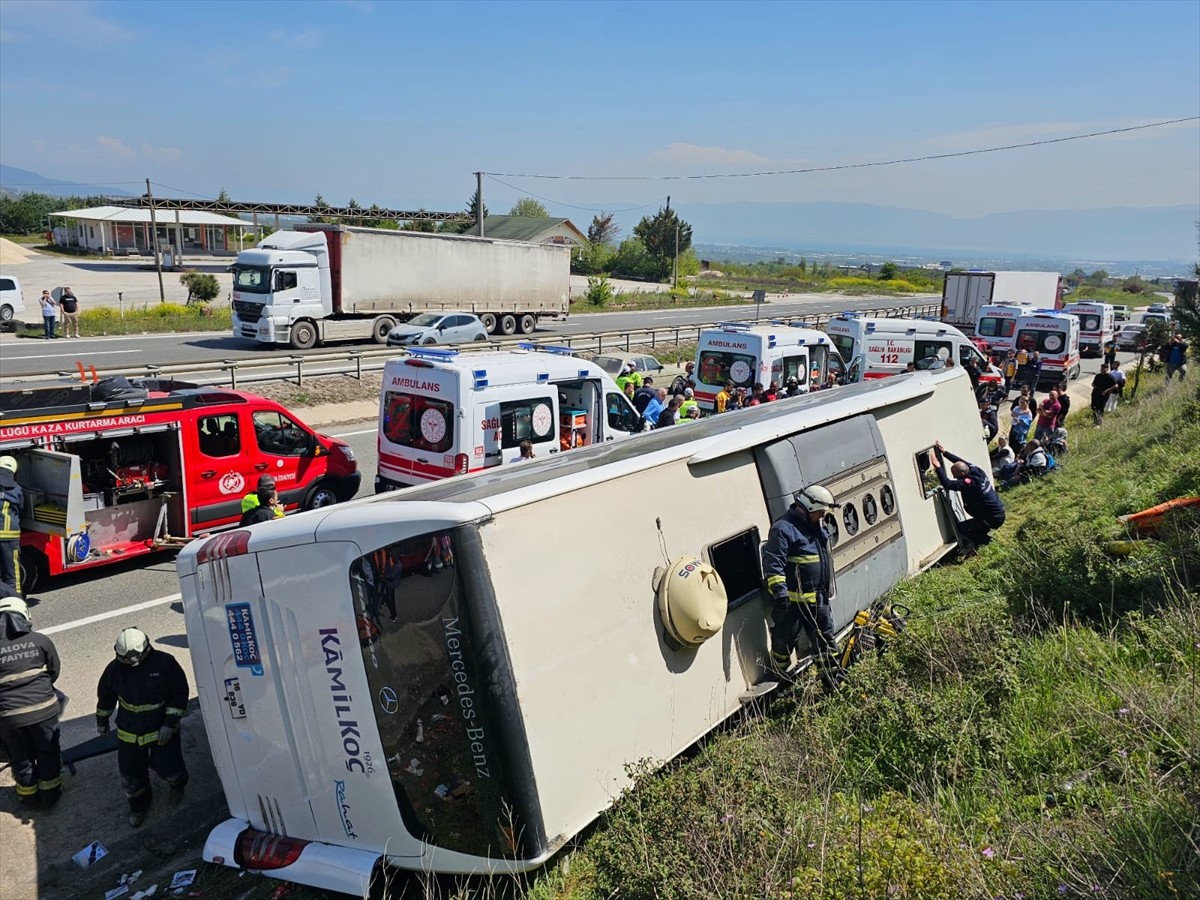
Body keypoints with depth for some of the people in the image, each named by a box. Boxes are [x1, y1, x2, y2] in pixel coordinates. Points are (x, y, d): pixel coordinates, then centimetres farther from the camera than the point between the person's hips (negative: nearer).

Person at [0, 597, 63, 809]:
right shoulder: (40, 641, -7)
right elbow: (54, 672, 4)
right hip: (43, 709, 0)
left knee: (21, 759, 21)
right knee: (48, 754, 20)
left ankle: (29, 797, 39)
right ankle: (49, 794, 35)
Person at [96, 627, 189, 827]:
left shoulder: (164, 662, -19)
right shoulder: (114, 669, -10)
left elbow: (180, 693, -12)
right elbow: (105, 697, 10)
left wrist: (170, 723, -15)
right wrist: (102, 721, 21)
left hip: (163, 730, -3)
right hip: (129, 733, 3)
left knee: (169, 767, 3)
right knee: (130, 774, 11)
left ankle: (177, 784, 40)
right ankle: (139, 805, 41)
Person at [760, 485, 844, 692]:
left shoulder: (817, 528, 13)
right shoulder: (783, 529, -17)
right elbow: (773, 564, -22)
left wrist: (828, 592, 28)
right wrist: (779, 593, -26)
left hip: (818, 599, 8)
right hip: (792, 601, -8)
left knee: (825, 638, 14)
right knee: (784, 641, 4)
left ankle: (833, 680, 26)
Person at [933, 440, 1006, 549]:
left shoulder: (969, 483, -29)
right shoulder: (976, 470, -6)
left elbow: (947, 484, -33)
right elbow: (960, 461, 7)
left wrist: (938, 467, -28)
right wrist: (944, 452, 3)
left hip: (994, 519, -9)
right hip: (998, 510, 9)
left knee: (961, 527, -4)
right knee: (967, 505, 26)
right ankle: (984, 532, 31)